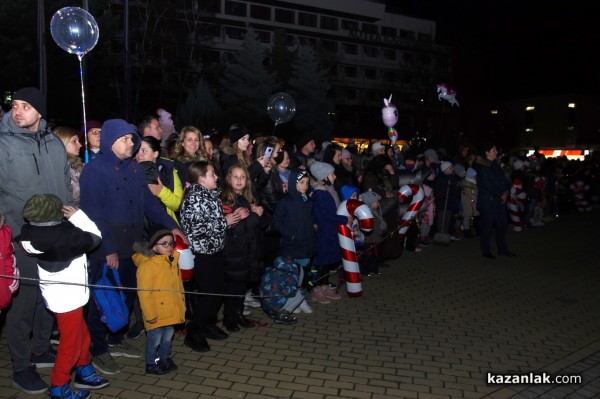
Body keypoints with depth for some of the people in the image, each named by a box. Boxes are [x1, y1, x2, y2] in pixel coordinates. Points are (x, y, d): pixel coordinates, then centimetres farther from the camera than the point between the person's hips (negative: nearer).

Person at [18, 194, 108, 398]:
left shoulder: (33, 232, -7)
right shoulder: (65, 236, -29)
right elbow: (95, 237, -14)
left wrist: (71, 220, -8)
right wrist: (77, 216, -11)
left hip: (59, 295, 8)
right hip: (67, 297, -8)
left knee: (82, 336, 24)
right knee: (70, 343, 10)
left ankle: (84, 372, 42)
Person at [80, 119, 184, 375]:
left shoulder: (133, 168, 11)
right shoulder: (94, 170, -11)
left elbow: (148, 201, 13)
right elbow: (93, 214, -16)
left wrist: (171, 225, 5)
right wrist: (109, 249, -20)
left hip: (132, 246, 7)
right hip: (107, 250, -7)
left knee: (127, 295, 15)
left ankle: (116, 340, 33)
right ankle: (98, 350, 20)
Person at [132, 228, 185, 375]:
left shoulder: (172, 262, 4)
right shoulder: (147, 265, -22)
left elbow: (178, 284, 15)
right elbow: (144, 293, -21)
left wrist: (181, 303, 16)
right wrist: (149, 314, -19)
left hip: (171, 311, 7)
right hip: (156, 314, -7)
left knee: (168, 336, 20)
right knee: (155, 339, 6)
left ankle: (165, 358, 40)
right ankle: (151, 364, 25)